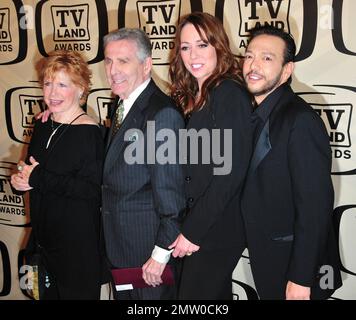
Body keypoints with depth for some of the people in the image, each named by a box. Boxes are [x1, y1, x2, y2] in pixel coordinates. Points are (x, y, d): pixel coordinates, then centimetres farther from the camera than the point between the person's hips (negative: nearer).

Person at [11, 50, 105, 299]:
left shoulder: (89, 132, -17)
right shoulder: (42, 126, 5)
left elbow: (94, 190, -24)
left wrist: (40, 179, -23)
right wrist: (20, 180, -6)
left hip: (78, 240, -7)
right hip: (43, 234, 7)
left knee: (77, 293, 9)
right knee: (47, 292, 20)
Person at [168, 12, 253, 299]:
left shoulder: (230, 93, -14)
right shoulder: (189, 97, 11)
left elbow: (231, 171, -19)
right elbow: (188, 171, 11)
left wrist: (193, 232, -17)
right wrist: (187, 227, 2)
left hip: (216, 230, -8)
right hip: (195, 226, 8)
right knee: (216, 295, 19)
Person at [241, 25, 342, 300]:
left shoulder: (301, 120, -20)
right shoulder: (254, 115, 6)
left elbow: (316, 205, -23)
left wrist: (301, 278, -22)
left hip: (294, 266, -7)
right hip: (265, 260, 7)